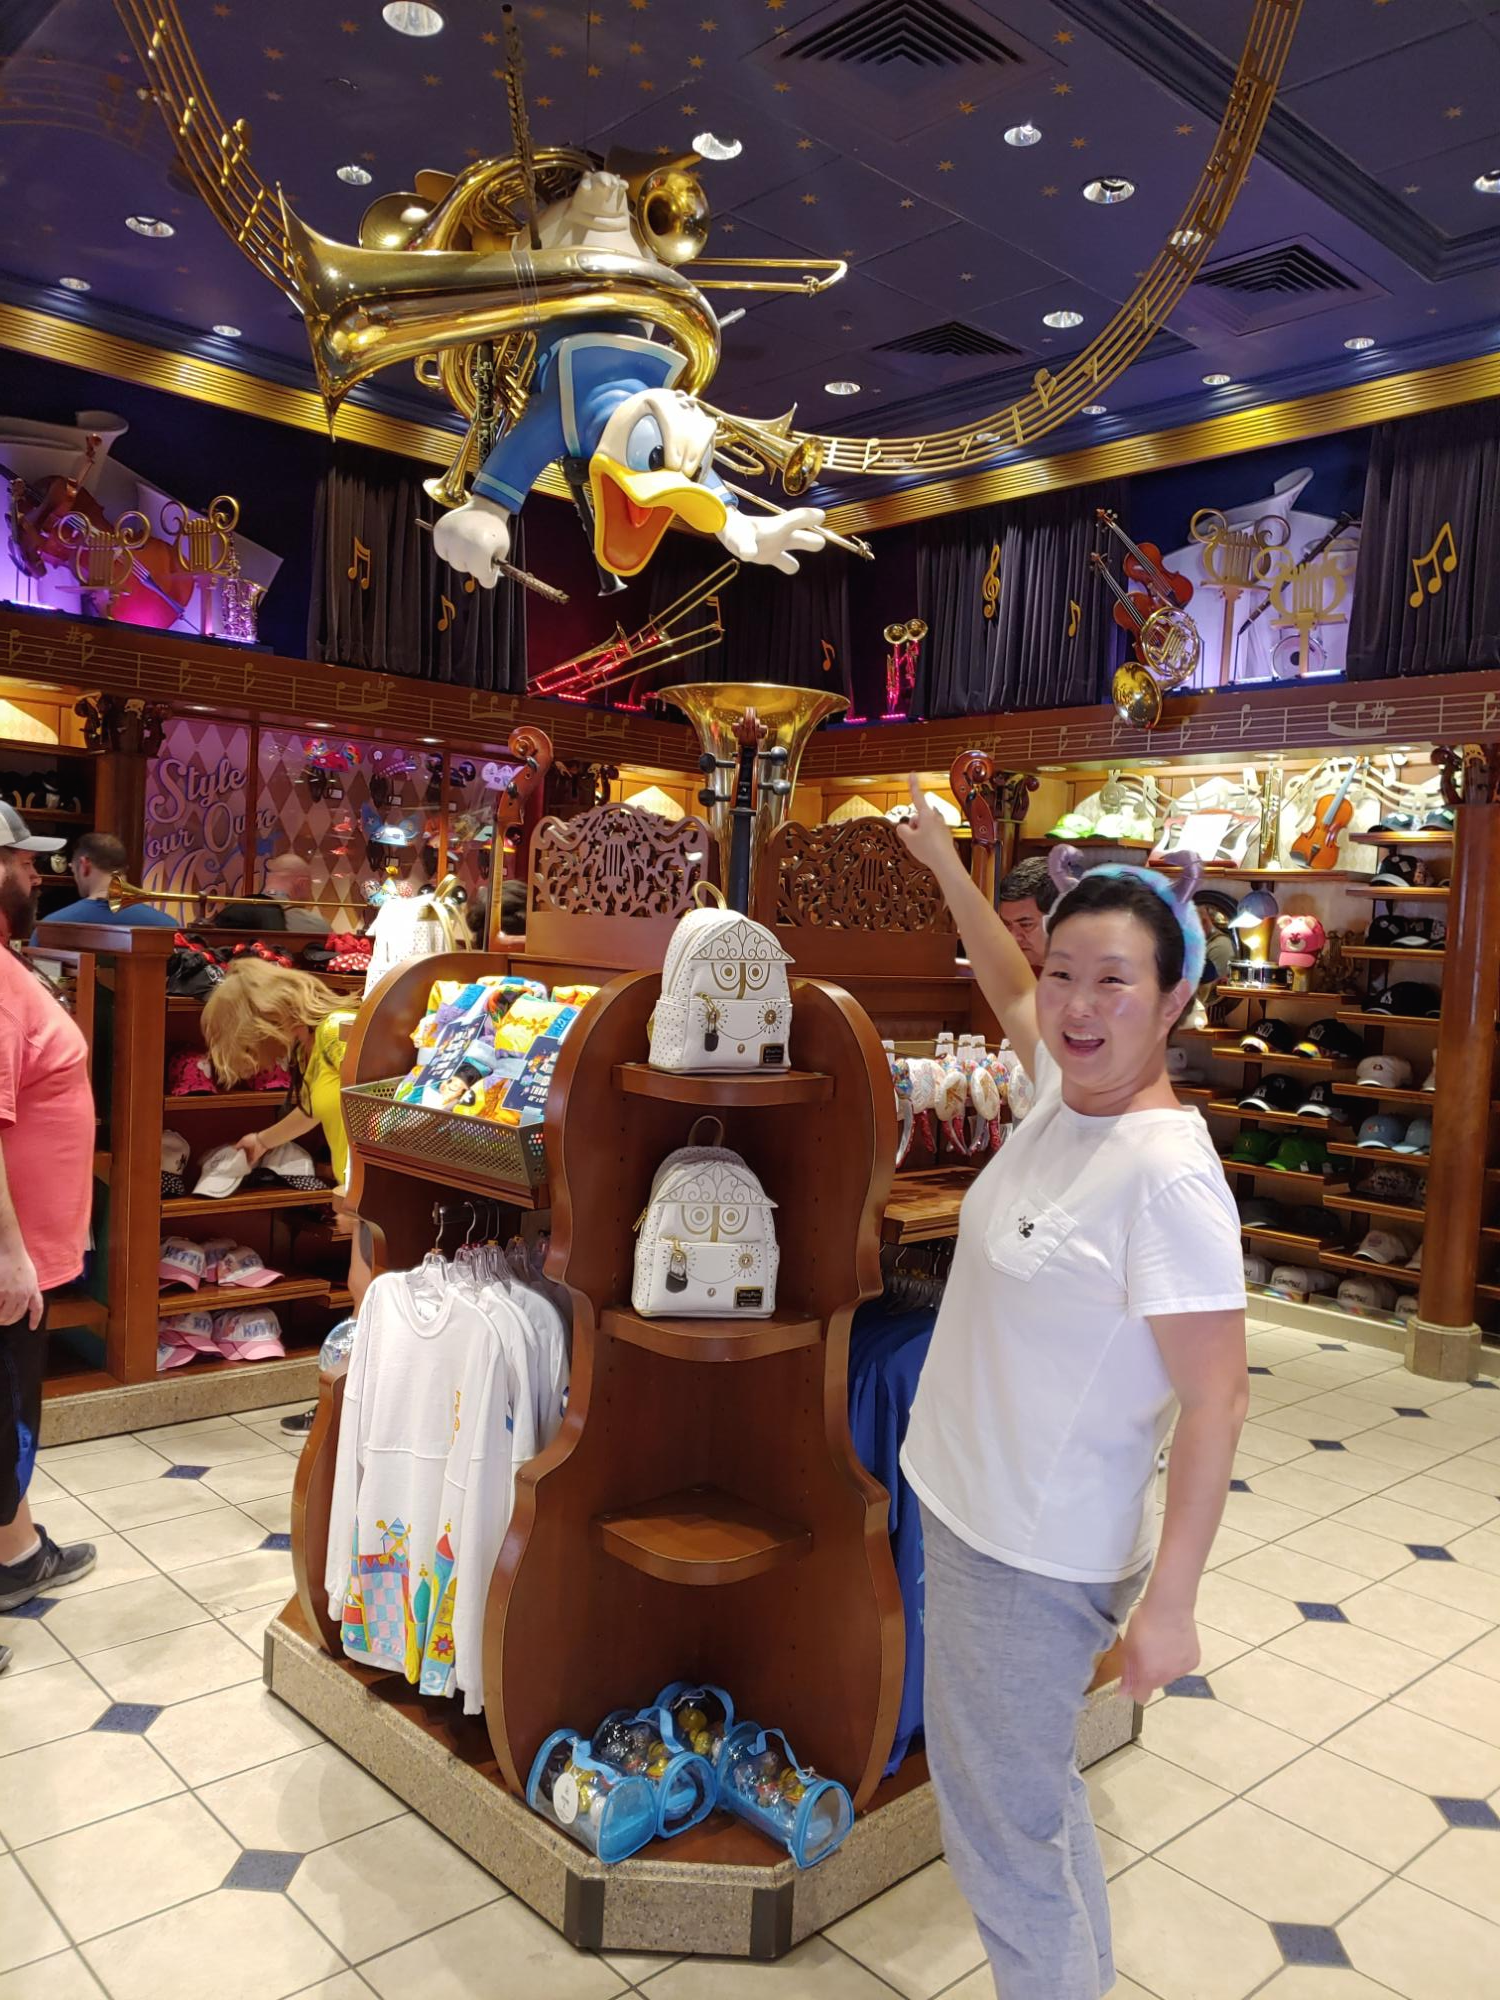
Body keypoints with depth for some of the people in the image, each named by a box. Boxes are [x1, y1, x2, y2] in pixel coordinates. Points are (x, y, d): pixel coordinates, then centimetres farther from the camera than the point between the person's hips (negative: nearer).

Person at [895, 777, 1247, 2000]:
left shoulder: (1167, 1175, -25)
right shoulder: (1064, 1093, -2)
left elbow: (1217, 1402, -23)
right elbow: (1011, 993, 19)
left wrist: (1169, 1602, -20)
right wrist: (944, 865, 25)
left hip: (1034, 1562, -9)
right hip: (971, 1512, 9)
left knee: (1006, 1826, 9)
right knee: (1027, 1791, 27)